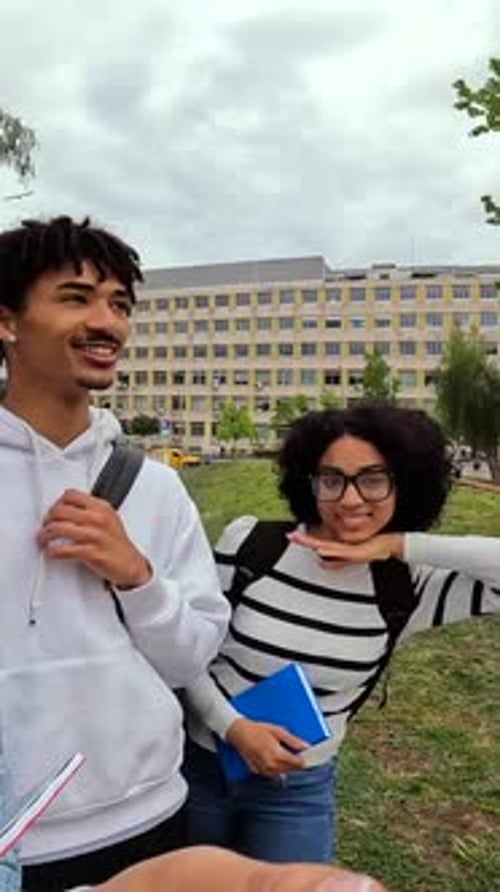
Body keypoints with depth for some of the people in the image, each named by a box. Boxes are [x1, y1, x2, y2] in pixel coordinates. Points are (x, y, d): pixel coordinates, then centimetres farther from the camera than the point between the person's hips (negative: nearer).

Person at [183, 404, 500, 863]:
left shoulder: (407, 587, -15)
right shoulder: (249, 541, -16)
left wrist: (402, 546, -29)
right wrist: (233, 726, -21)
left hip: (300, 790, 0)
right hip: (200, 764, 1)